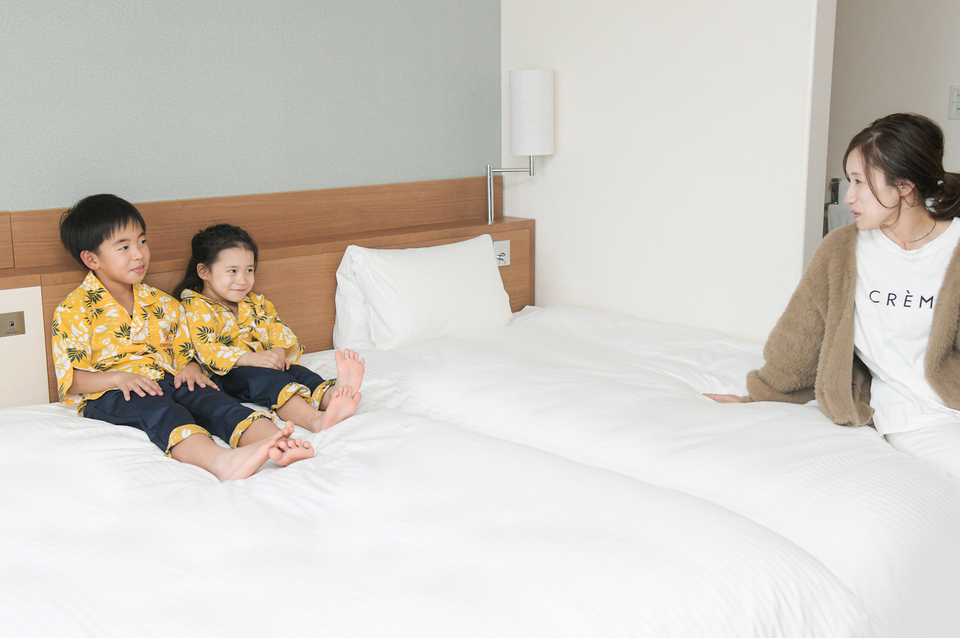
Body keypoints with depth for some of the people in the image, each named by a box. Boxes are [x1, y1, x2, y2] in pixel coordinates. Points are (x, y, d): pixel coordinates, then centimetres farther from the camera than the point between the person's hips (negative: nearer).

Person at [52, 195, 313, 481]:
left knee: (209, 396, -27)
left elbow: (185, 355, 21)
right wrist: (117, 378, -20)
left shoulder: (161, 304, 19)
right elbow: (70, 379, -3)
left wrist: (190, 369, -4)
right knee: (156, 408, -37)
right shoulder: (74, 310, 2)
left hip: (166, 382, 5)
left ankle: (276, 442, -54)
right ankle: (220, 460, -68)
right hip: (108, 394, -5)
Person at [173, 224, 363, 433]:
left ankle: (332, 394, -59)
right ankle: (314, 419, -62)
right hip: (225, 376, -7)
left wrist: (279, 350, -11)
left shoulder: (255, 303, 23)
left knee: (298, 372, -23)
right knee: (267, 377, -36)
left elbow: (276, 328, 15)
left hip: (262, 366, 7)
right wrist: (251, 358, -27)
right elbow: (208, 351, -15)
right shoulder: (195, 307, -2)